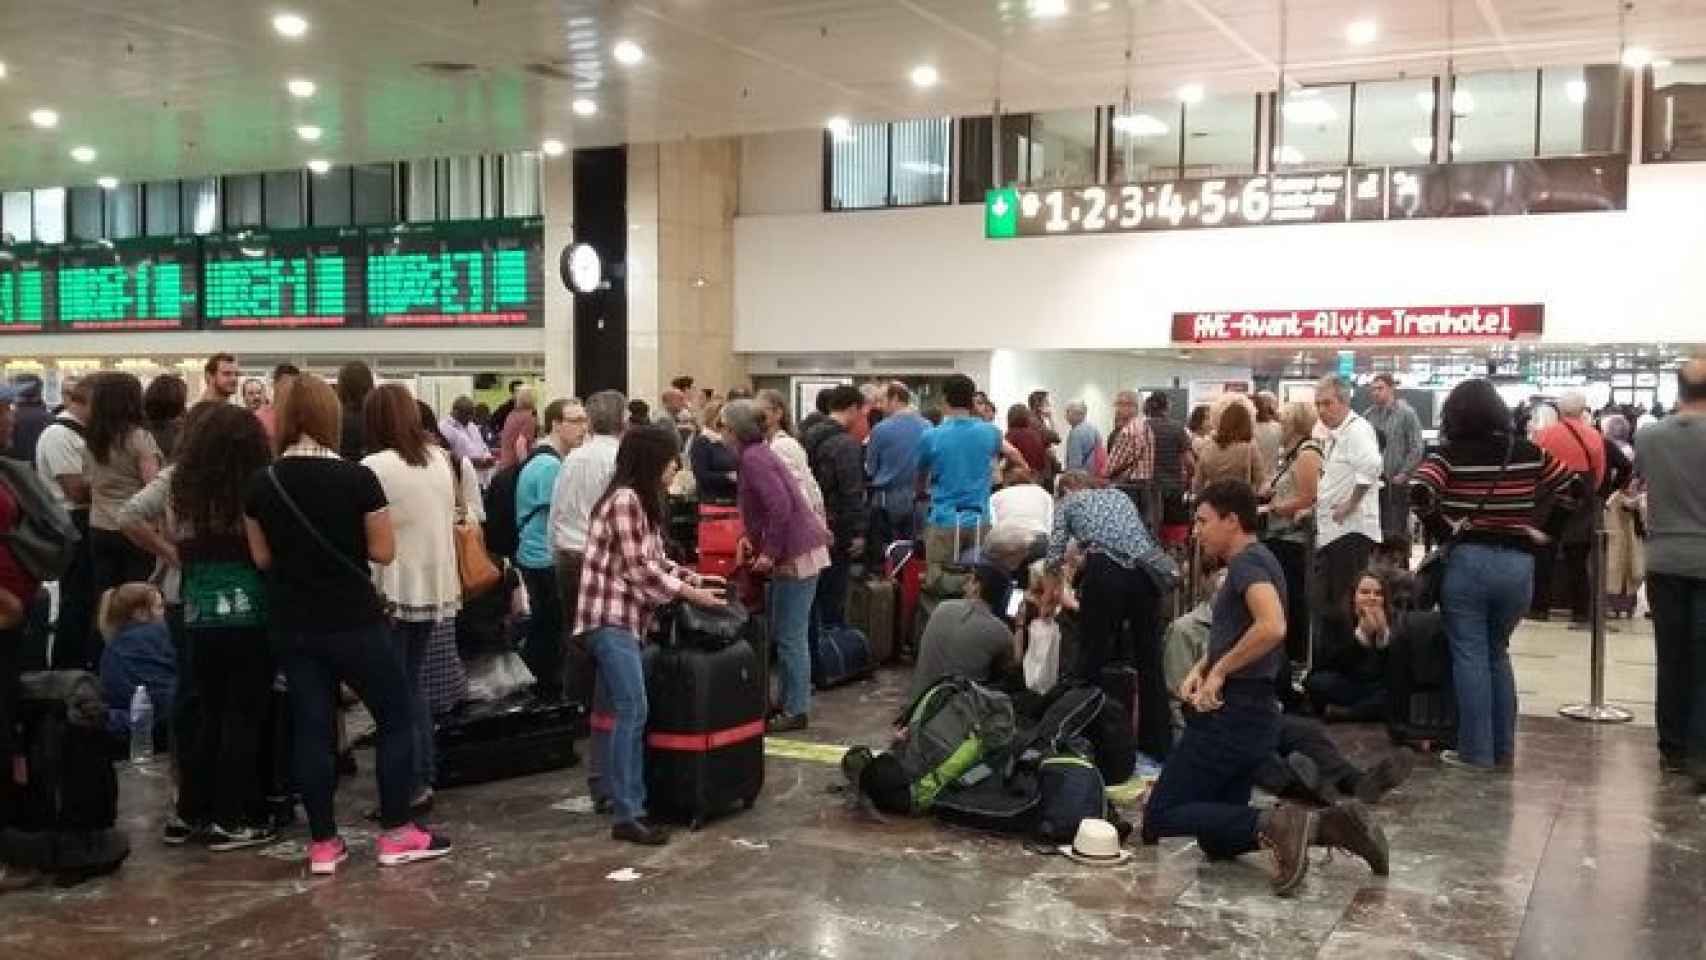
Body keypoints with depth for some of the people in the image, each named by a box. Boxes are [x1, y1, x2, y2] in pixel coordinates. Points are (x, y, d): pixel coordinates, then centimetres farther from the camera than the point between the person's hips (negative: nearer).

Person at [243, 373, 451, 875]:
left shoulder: (261, 485, -3)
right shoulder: (357, 479, -15)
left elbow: (262, 557, 6)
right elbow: (384, 551, -9)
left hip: (293, 626, 4)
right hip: (355, 622, -4)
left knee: (311, 728, 10)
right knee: (396, 719, 10)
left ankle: (323, 843, 15)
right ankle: (396, 834, 13)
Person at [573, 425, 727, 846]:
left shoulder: (640, 501, 16)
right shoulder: (625, 499, -15)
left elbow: (653, 560, 19)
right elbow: (639, 569, -16)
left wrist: (695, 578, 11)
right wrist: (690, 594, -9)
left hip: (624, 618, 10)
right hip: (611, 618, -10)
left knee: (623, 713, 8)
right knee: (632, 712, -12)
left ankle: (626, 800, 11)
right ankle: (627, 815, -10)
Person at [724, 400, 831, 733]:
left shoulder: (753, 458, -15)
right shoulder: (757, 454, 15)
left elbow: (781, 507, -24)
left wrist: (769, 552, -18)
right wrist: (750, 537, 10)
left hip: (797, 555, -10)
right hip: (796, 551, 10)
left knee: (790, 637, -4)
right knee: (782, 633, 16)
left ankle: (796, 711, 2)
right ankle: (789, 701, 24)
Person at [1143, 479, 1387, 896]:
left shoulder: (1248, 561, -13)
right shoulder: (1254, 562, 17)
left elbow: (1272, 627, -32)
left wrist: (1219, 671, -20)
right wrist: (1200, 669, 6)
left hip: (1232, 715, -10)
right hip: (1251, 716, 10)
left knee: (1159, 821, -5)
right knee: (1218, 844, 14)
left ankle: (1269, 825, -20)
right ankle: (1327, 824, 2)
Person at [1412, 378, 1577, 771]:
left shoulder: (1450, 452, -6)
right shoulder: (1528, 452, 6)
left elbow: (1419, 493, -21)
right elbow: (1574, 488, 12)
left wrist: (1444, 530, -6)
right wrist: (1545, 532, 13)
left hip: (1467, 560, -4)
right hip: (1518, 563, 4)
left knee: (1470, 656, 3)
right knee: (1497, 653, 19)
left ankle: (1476, 751, 6)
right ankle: (1503, 748, 21)